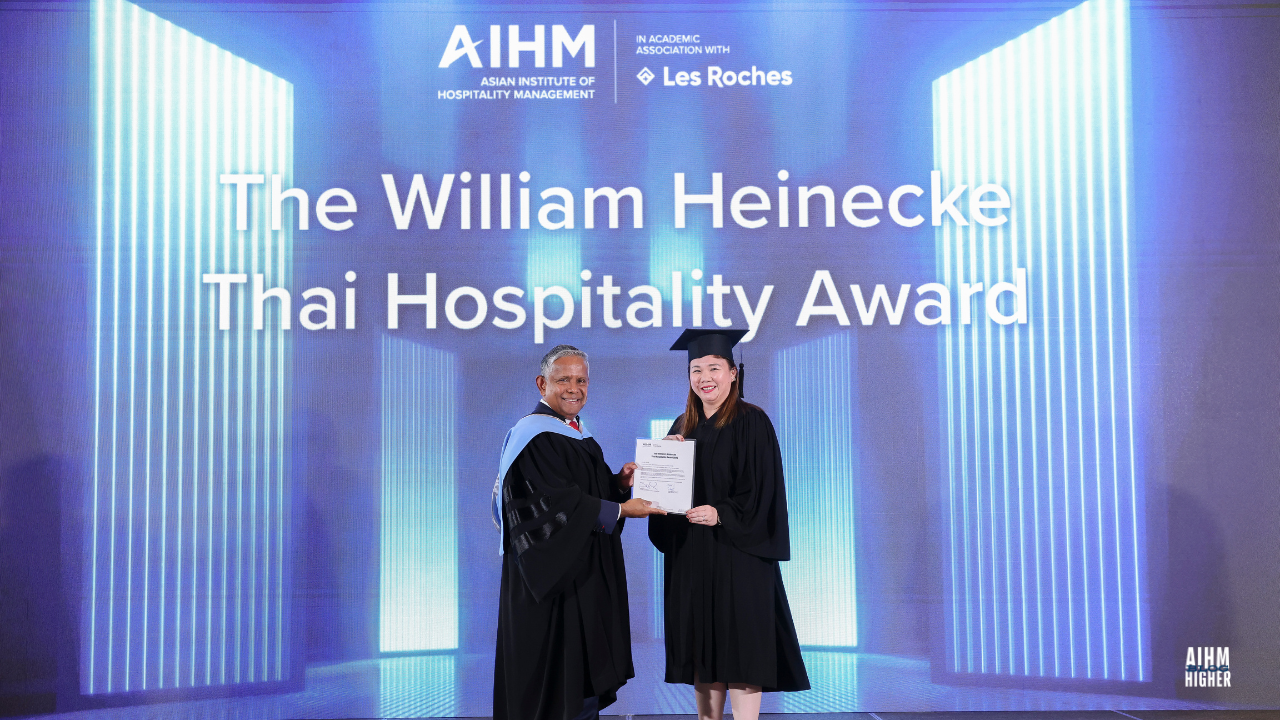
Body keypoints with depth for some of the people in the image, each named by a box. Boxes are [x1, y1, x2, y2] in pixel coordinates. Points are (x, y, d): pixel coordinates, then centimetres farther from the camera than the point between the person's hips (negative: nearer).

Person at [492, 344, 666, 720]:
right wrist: (620, 510, -20)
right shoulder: (535, 436, -13)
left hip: (586, 576, 9)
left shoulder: (579, 435, 15)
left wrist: (620, 482, -3)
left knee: (585, 684, 12)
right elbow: (556, 504, -21)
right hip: (555, 577, -9)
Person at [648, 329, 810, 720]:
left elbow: (761, 489, -11)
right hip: (690, 555, 6)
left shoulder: (751, 422, -5)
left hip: (736, 551, -6)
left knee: (739, 643, -6)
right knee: (702, 644, 8)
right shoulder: (683, 427, 14)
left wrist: (722, 514, -23)